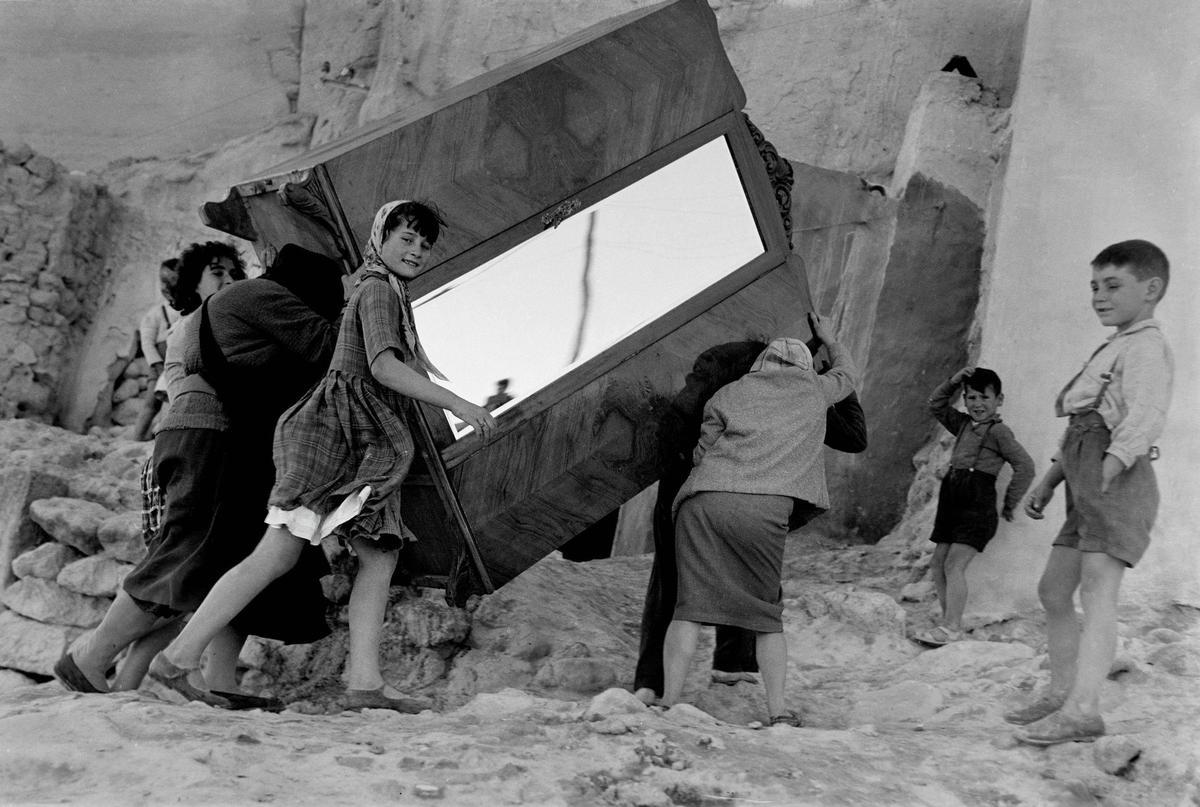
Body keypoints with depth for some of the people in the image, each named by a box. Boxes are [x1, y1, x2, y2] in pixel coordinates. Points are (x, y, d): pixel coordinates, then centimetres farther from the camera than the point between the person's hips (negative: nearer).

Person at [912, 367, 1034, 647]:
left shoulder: (999, 431, -6)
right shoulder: (964, 425, 16)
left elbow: (1025, 467, -8)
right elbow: (936, 405, 24)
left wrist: (1009, 504, -2)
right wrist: (953, 381, 9)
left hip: (978, 505, -8)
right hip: (952, 502, 8)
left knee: (954, 565, -14)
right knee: (938, 563, 7)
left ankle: (951, 627, -14)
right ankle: (948, 622, 14)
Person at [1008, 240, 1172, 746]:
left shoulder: (1146, 347, -4)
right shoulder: (1111, 350, 27)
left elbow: (1143, 420, -18)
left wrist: (1105, 477, -26)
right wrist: (1048, 481, 24)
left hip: (1116, 480, -10)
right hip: (1086, 483, 10)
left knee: (1097, 590, -19)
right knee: (1053, 590, 12)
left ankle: (1083, 709, -25)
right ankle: (1060, 692, 20)